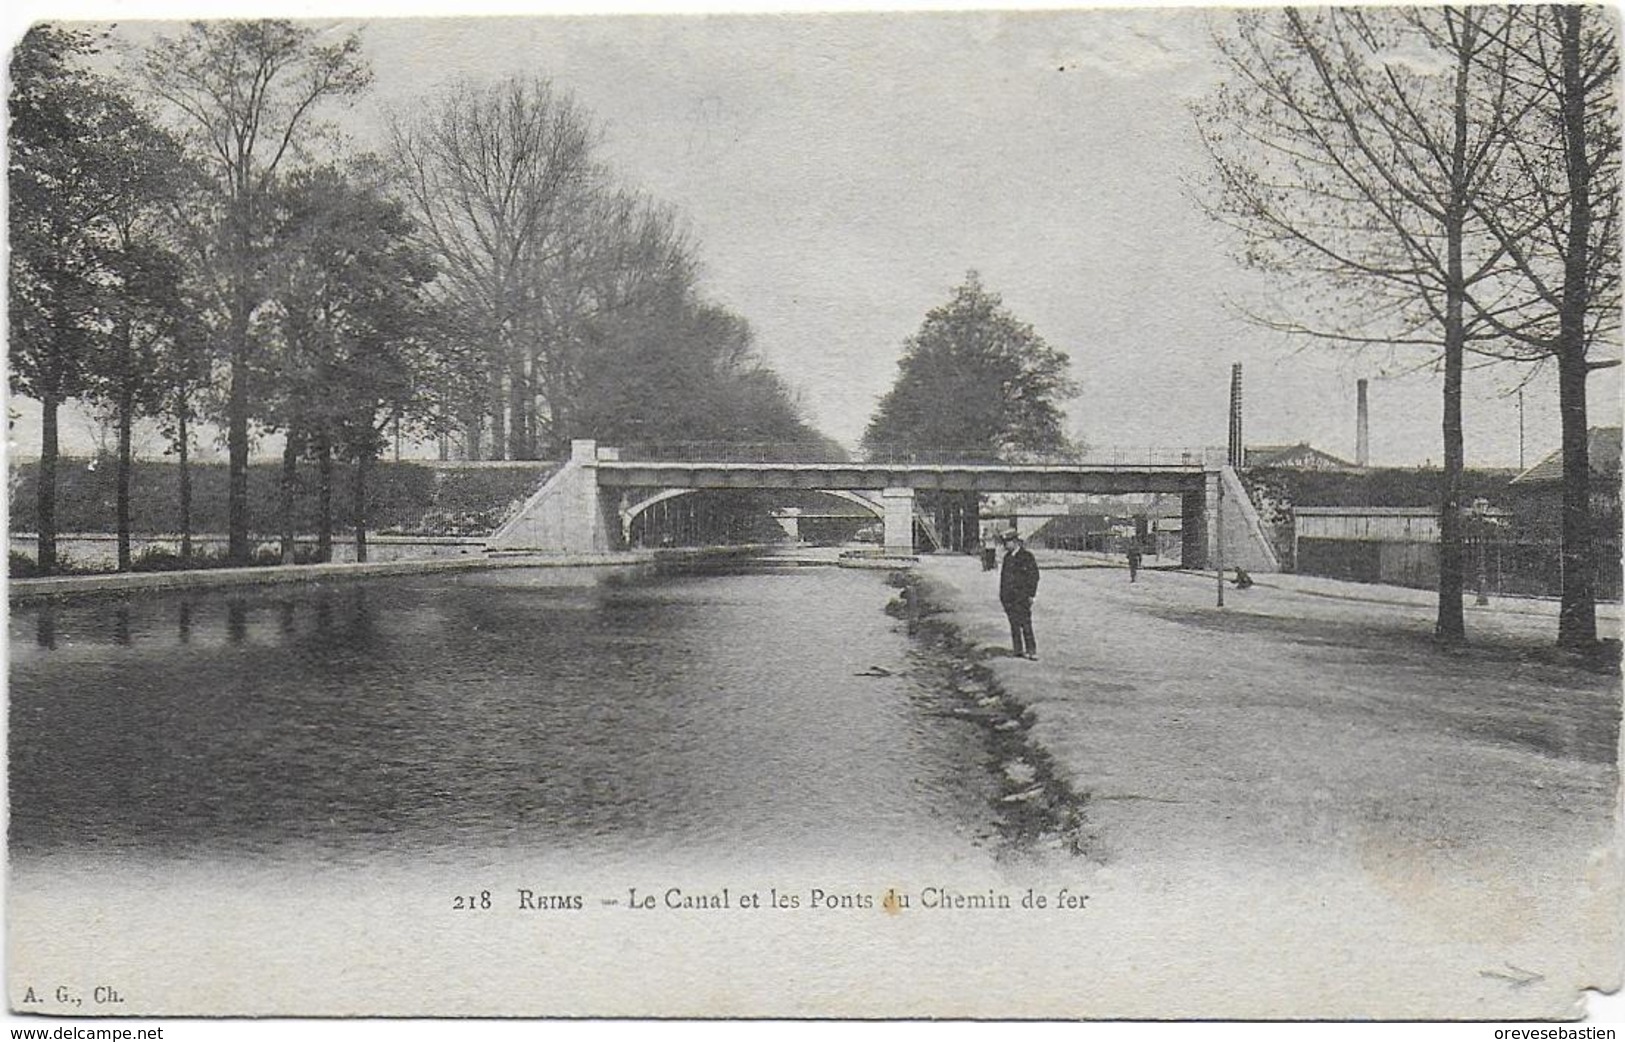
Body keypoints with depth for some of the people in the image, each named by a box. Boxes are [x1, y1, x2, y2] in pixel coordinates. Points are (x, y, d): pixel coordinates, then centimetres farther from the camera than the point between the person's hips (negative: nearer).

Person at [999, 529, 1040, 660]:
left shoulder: (1026, 556, -4)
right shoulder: (1007, 557, 14)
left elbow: (1034, 575, -5)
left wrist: (1031, 595, -10)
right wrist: (1002, 594, 14)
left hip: (1021, 597, -6)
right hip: (1008, 597, 6)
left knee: (1025, 624, -8)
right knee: (1014, 625, 6)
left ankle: (1031, 651, -5)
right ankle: (1019, 651, 11)